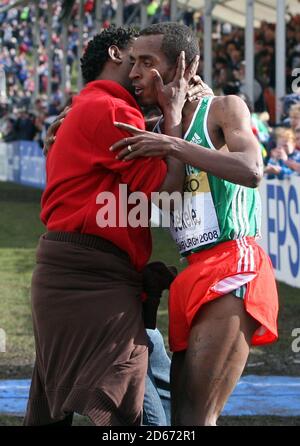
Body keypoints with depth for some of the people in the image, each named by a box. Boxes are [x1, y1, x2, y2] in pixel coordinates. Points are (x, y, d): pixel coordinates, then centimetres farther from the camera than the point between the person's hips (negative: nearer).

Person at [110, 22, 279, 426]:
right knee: (182, 415, 8)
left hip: (232, 267, -8)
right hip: (194, 273, 8)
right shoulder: (157, 132, 19)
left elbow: (252, 171, -21)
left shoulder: (224, 108, -2)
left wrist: (173, 146, -22)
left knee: (196, 417, -15)